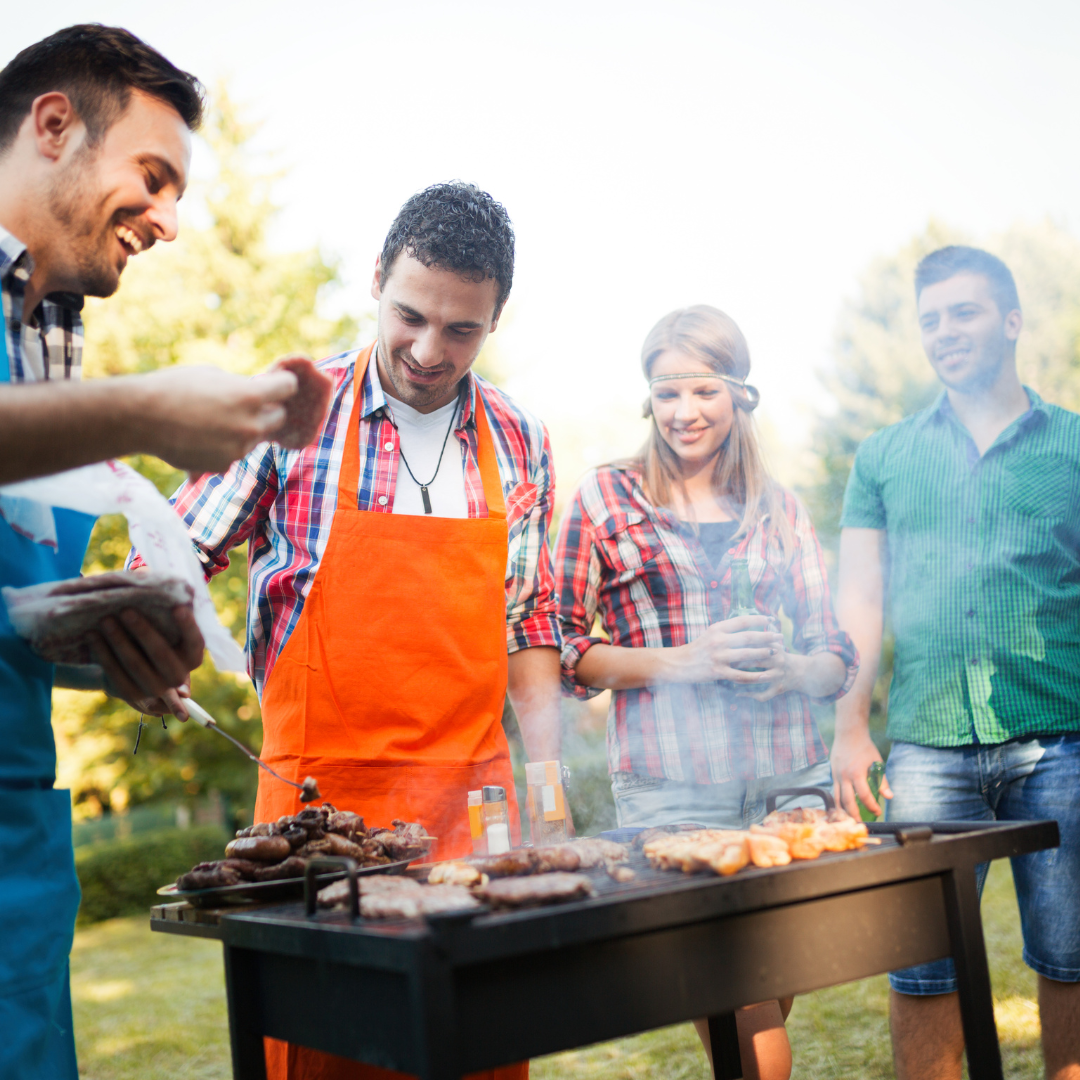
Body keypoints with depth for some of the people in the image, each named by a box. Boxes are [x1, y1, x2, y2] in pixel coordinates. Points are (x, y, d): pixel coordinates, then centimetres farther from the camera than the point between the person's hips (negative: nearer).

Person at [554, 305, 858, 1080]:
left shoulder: (780, 510, 11)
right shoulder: (606, 498, 3)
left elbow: (838, 658, 14)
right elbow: (564, 651, 0)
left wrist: (783, 668, -8)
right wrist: (686, 660, -13)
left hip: (791, 778, 3)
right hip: (671, 790, -3)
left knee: (765, 1005, 8)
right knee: (746, 1011, -4)